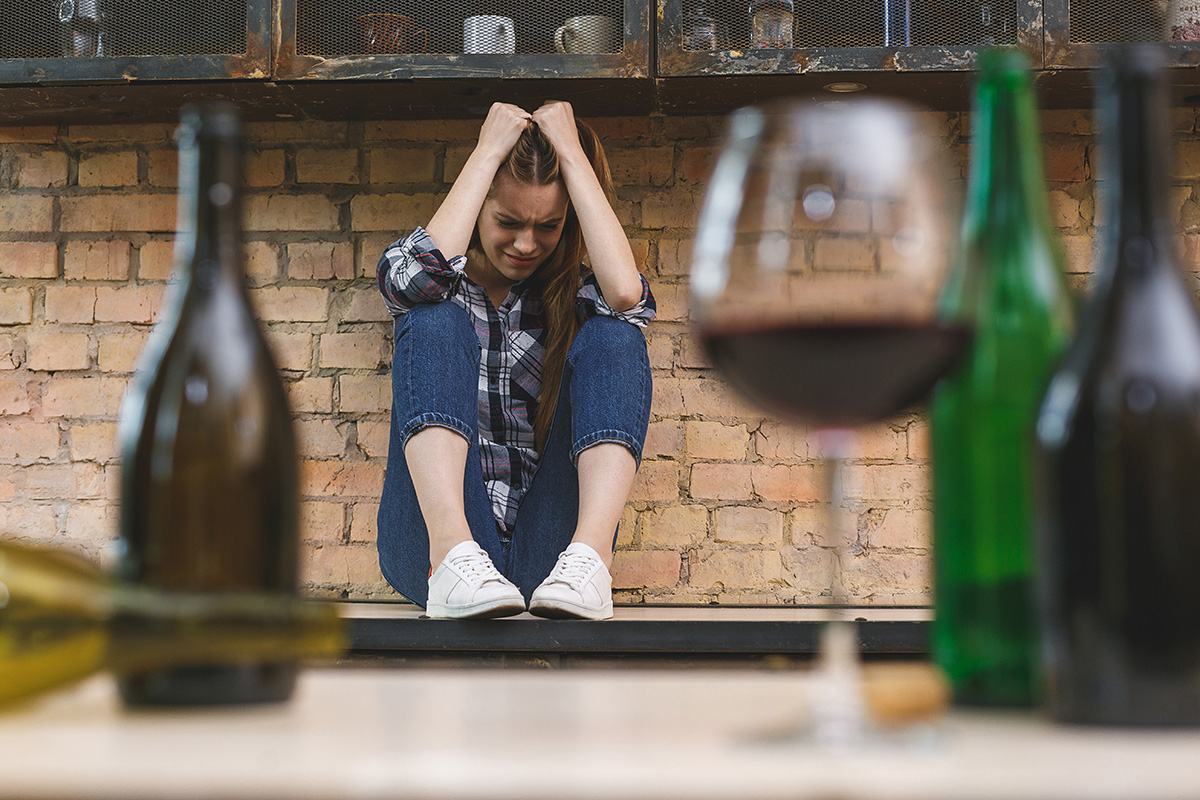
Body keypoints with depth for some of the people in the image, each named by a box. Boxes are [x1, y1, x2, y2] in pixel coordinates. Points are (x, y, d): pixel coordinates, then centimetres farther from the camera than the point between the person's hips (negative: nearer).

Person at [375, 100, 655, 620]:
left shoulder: (572, 295, 13)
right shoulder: (447, 286, 12)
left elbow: (627, 294, -13)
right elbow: (414, 276, -15)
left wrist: (572, 153, -6)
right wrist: (489, 151, -7)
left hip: (544, 553, 1)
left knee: (612, 335, -14)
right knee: (437, 321, -18)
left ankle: (590, 552, -36)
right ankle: (452, 552, -41)